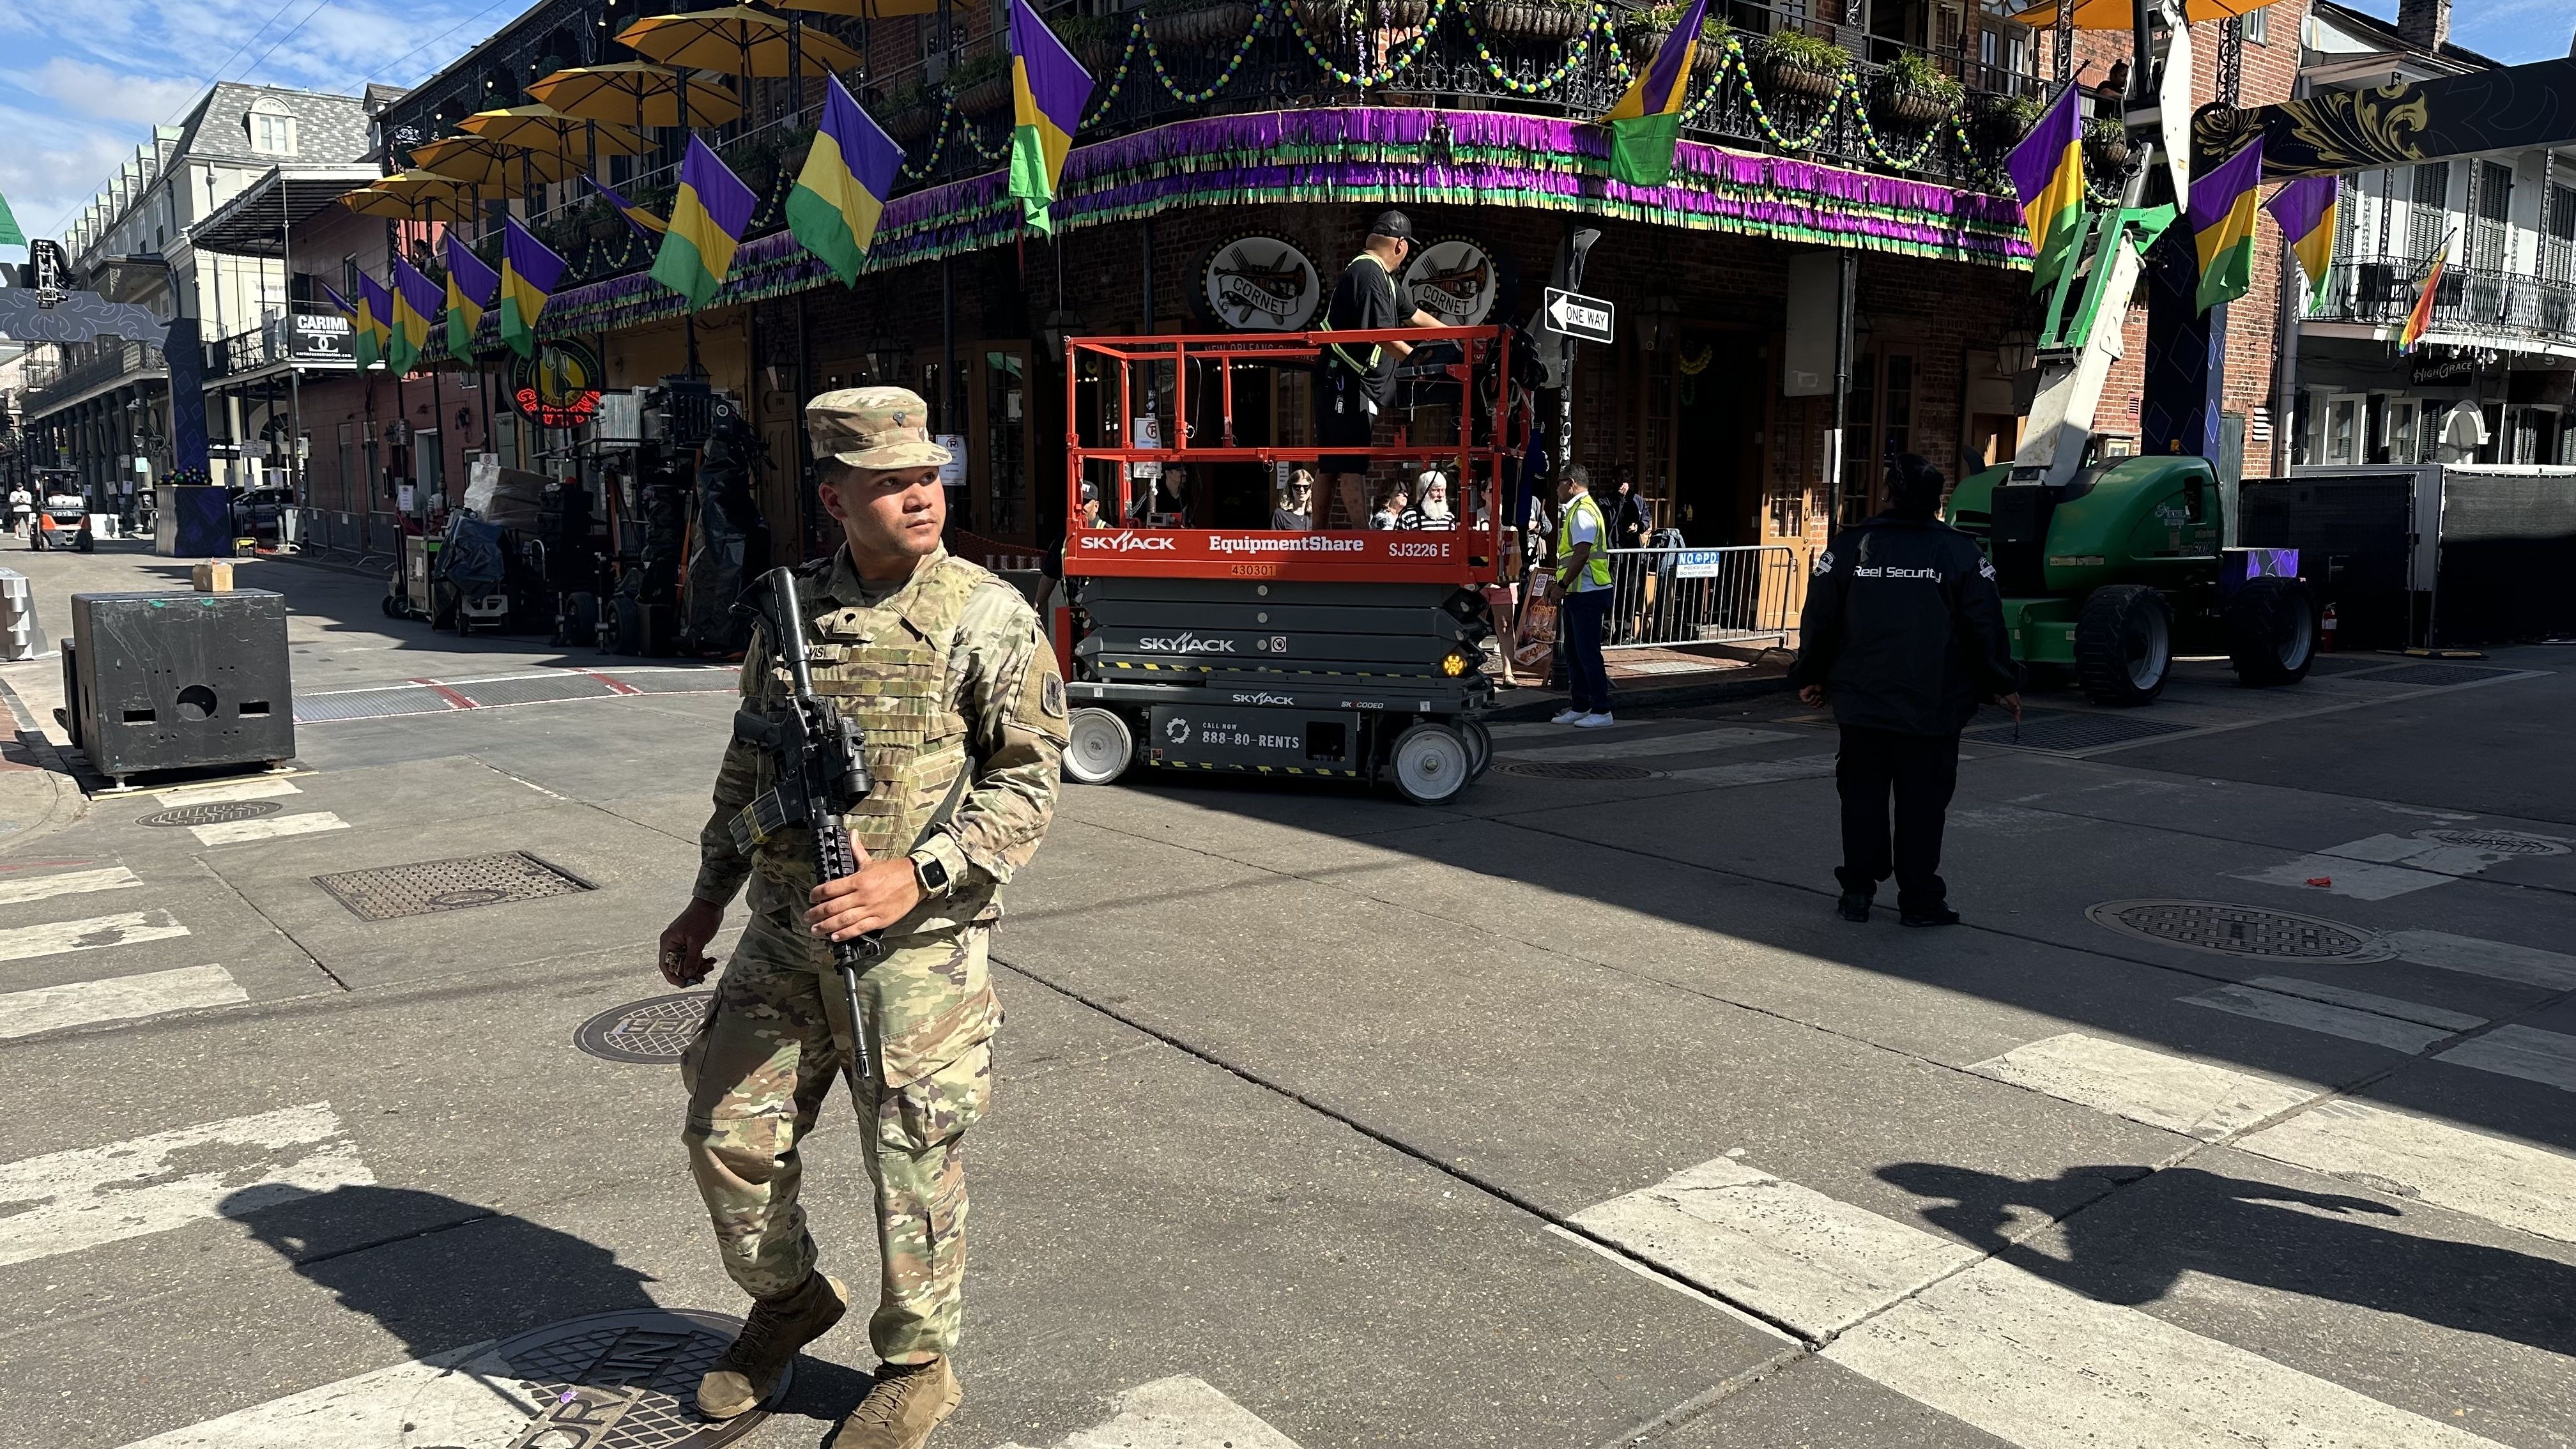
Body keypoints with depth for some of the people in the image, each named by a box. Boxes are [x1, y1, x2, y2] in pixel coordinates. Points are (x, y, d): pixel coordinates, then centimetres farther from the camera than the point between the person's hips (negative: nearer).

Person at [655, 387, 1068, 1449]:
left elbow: (1028, 778, -10)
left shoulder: (987, 615, -8)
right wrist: (707, 902, 17)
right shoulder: (790, 606, 7)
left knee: (911, 1159, 4)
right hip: (783, 935, 5)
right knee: (729, 1132, 12)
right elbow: (748, 762, 17)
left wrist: (917, 875, -21)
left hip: (917, 943, -5)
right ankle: (788, 1301, 40)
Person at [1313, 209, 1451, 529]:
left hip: (1353, 384, 11)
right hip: (1346, 381, -11)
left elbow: (1413, 315, 28)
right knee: (1352, 465, -11)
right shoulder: (1369, 273, -15)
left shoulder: (1384, 276, 19)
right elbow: (1380, 333, -22)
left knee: (1332, 466, 10)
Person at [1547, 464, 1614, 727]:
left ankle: (1602, 710, -4)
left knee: (1587, 653, -8)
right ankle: (1579, 707, 22)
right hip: (1578, 594, 11)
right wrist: (1564, 588, 18)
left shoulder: (1583, 512, -14)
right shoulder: (1577, 510, 19)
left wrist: (1562, 585, -18)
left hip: (1587, 594, -11)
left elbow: (1581, 554, -22)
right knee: (1574, 653, 15)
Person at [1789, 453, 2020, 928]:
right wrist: (2001, 685, 10)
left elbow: (1818, 619, 3)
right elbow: (1986, 626, -1)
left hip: (1861, 702, 2)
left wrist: (1810, 676, 15)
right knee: (1923, 800, 4)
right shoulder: (1961, 551, -2)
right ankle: (1919, 899, 7)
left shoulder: (1849, 545, 1)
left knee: (1862, 795, 10)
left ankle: (1857, 891, 13)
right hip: (1933, 707, -1)